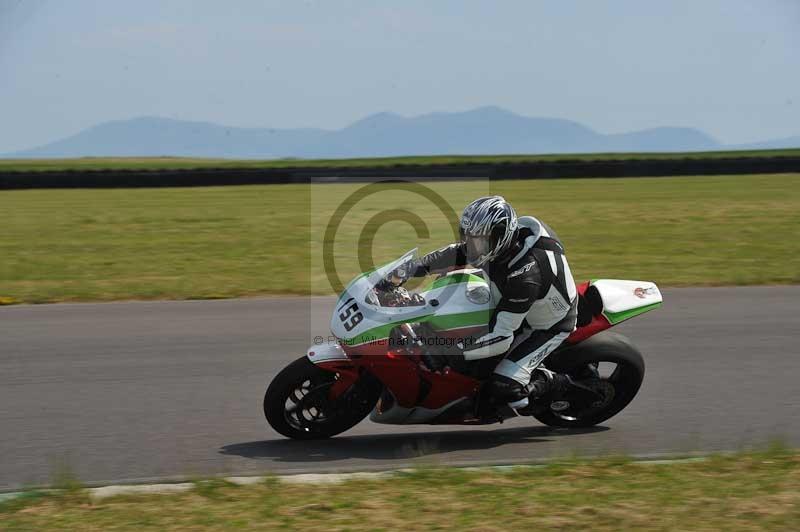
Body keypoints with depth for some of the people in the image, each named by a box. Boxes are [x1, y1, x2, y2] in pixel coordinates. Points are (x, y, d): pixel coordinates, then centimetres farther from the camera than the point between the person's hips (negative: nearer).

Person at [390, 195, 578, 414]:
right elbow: (456, 253, -1)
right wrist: (410, 269, -14)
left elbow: (502, 337, -42)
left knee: (503, 386, -23)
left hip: (547, 326, -9)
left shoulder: (524, 274, -41)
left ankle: (556, 383, 4)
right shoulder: (501, 240, -18)